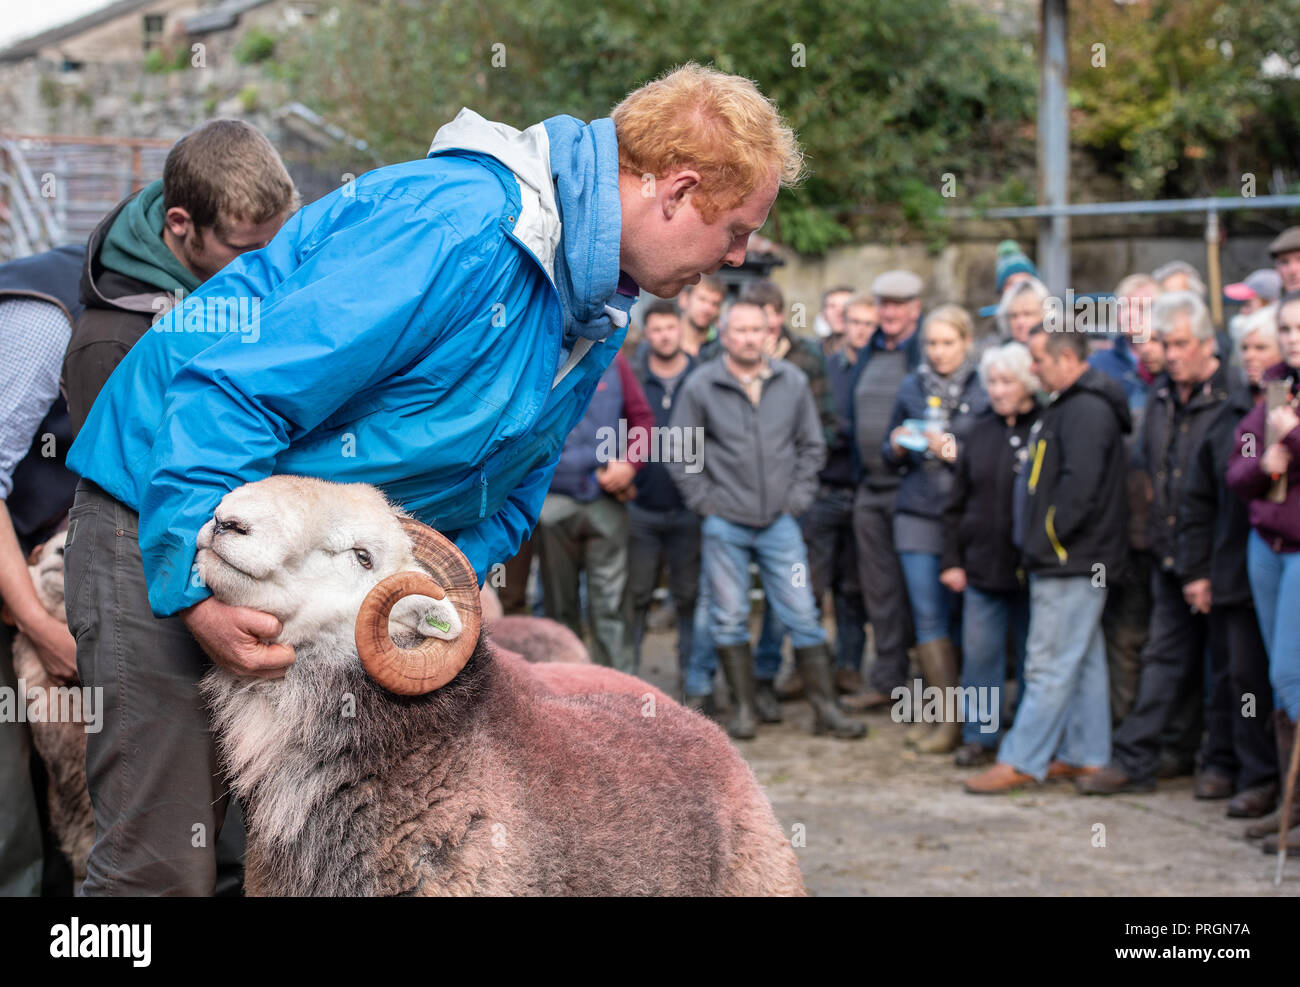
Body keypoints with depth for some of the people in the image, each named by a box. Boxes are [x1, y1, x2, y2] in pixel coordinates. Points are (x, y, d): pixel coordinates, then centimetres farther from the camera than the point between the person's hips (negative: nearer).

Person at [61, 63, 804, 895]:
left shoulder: (601, 318, 5)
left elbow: (506, 492, 10)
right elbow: (236, 389, -30)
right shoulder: (459, 226, -28)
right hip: (169, 516, -9)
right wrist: (198, 584, -33)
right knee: (164, 863, -10)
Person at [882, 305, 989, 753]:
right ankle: (947, 711, 4)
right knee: (928, 613, -2)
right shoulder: (911, 388, 12)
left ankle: (952, 717, 9)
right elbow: (890, 456, 18)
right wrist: (897, 448, -4)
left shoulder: (984, 390, 0)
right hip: (917, 514, 3)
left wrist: (955, 450, -15)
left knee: (960, 614, 1)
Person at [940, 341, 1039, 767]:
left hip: (1031, 568, -4)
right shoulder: (981, 432, 11)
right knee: (979, 653, 4)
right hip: (982, 566, 4)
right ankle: (979, 736, 14)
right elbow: (957, 503, 15)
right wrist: (951, 559, 9)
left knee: (1032, 657, 6)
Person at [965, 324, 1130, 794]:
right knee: (1083, 659, 14)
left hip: (1072, 562, -11)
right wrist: (1040, 545, 16)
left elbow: (1080, 487, -25)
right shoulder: (1069, 406, 17)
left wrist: (1043, 540, -18)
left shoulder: (1086, 411, -17)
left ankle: (1020, 761, -6)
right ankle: (1085, 755, 21)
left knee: (1050, 663, -7)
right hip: (1068, 561, 11)